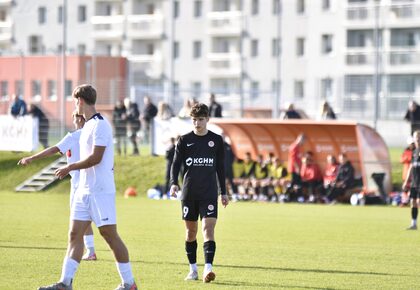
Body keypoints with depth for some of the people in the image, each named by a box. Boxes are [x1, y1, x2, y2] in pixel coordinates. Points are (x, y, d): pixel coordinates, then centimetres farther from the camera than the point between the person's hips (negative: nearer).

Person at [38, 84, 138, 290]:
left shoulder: (100, 125, -14)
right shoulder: (89, 125, 16)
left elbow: (95, 157, -20)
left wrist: (69, 168, -13)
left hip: (101, 191, -9)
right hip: (84, 189, 9)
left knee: (109, 234, -5)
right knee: (75, 234, 3)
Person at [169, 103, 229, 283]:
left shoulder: (216, 140, 5)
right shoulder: (185, 140, 4)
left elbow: (220, 167, 12)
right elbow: (176, 163, 2)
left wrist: (223, 192, 12)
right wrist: (174, 183, -15)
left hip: (209, 193, -1)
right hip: (189, 192, 1)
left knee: (208, 228, -15)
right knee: (191, 231, 7)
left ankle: (208, 268, -24)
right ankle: (193, 269, 18)